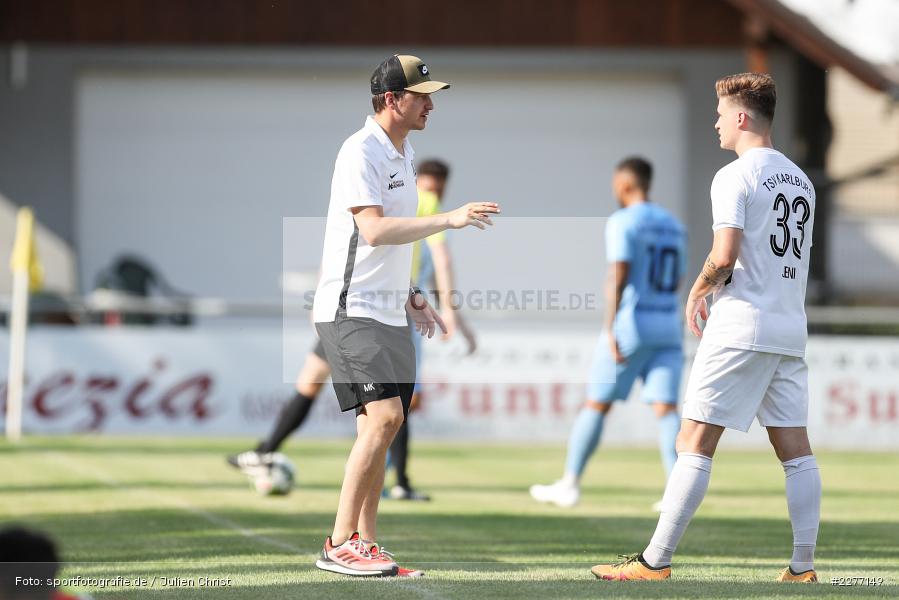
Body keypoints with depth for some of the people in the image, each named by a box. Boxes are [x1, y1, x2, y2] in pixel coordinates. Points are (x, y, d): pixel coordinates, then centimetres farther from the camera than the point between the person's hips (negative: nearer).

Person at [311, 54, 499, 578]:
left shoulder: (404, 152, 16)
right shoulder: (361, 151, -13)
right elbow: (374, 230, -24)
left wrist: (412, 296, 20)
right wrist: (449, 219, -27)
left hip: (389, 312, 9)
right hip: (350, 309, -9)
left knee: (383, 425, 7)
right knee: (383, 415, -19)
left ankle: (365, 543, 11)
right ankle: (340, 544, -16)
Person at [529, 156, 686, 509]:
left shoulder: (622, 222, -7)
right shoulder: (673, 226, 16)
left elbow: (619, 276, -19)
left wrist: (609, 329, -24)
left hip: (630, 324, -6)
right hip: (668, 325, 6)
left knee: (596, 404, 4)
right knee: (666, 407, -2)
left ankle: (569, 485, 11)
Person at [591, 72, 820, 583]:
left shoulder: (735, 176, -9)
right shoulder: (801, 180, 15)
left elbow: (724, 255, -19)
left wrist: (697, 292, 0)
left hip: (741, 328, -7)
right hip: (791, 330, 7)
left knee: (695, 444, -6)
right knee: (796, 449, 5)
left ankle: (656, 561, -7)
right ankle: (804, 567, 3)